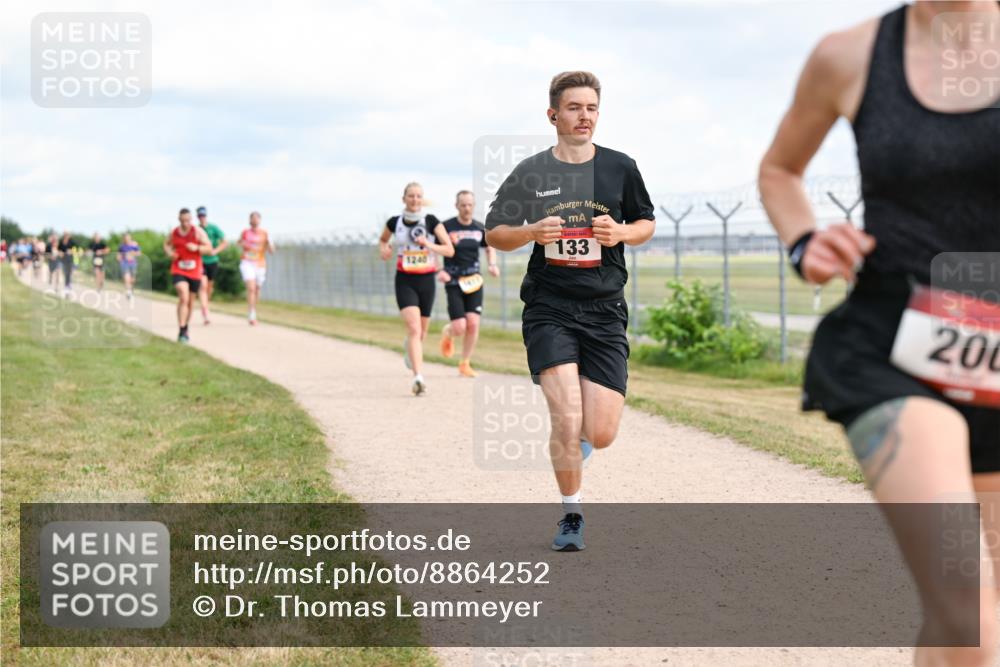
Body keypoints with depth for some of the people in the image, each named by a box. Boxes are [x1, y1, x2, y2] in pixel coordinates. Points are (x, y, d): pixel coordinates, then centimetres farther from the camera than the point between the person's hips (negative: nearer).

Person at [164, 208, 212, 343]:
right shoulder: (174, 232, 1)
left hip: (194, 272, 1)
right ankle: (181, 331, -23)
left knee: (190, 301, 14)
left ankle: (186, 329, 35)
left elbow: (209, 247, -6)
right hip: (178, 271, -1)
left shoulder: (198, 231, -6)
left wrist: (196, 248, -24)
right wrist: (169, 252, -2)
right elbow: (166, 244, 20)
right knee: (183, 297, -21)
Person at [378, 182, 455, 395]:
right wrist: (383, 249, -2)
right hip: (405, 281, -1)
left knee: (421, 332, 15)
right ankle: (418, 377, -28)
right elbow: (382, 240, 21)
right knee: (414, 328, -20)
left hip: (426, 281, 1)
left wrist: (430, 245, -25)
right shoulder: (394, 222, 1)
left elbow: (450, 250, -8)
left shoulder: (431, 221, -4)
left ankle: (409, 346, 52)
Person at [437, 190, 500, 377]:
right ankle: (447, 333, 27)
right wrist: (438, 271, -17)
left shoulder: (479, 228, 6)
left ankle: (465, 364, 9)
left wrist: (492, 265, 3)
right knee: (460, 328, -12)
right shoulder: (446, 227, -7)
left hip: (474, 281, 3)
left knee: (473, 323, -9)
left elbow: (490, 249, 22)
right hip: (453, 283, -3)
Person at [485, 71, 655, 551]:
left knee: (601, 435, -5)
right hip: (549, 309, -1)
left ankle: (577, 439, 34)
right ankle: (571, 517, 8)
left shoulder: (620, 168, 5)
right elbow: (494, 234, 9)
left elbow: (646, 224, 17)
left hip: (605, 313, 2)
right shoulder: (530, 173, 1)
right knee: (566, 420, -15)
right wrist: (532, 232, -12)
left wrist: (622, 232, -6)